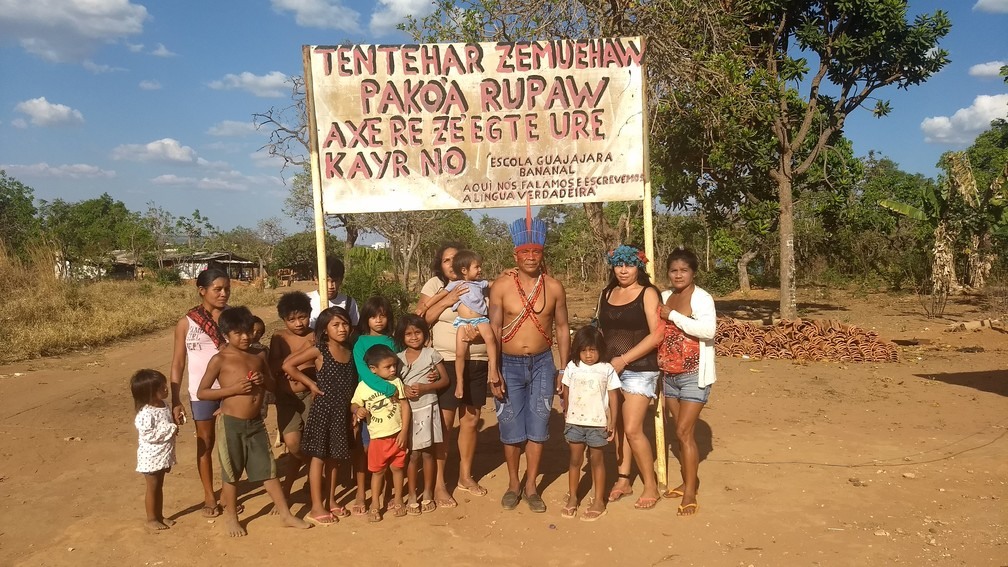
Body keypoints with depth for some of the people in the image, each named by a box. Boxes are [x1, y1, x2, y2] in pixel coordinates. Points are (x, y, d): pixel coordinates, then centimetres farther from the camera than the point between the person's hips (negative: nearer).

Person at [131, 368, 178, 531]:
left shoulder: (164, 406, 3)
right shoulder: (146, 414, -25)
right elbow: (148, 435, -28)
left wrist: (175, 423, 2)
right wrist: (170, 429, -26)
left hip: (163, 456, 8)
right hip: (151, 457, -8)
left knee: (159, 486, 19)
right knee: (152, 488, 6)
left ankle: (159, 515, 31)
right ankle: (151, 519, 20)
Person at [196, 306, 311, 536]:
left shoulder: (257, 357, 6)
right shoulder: (220, 359, -9)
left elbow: (273, 386, 17)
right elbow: (201, 392, -8)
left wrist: (263, 380, -7)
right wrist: (232, 389, -20)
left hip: (256, 423, 5)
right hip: (231, 423, -4)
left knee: (268, 469, 10)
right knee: (231, 473, 9)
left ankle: (286, 515, 17)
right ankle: (231, 517, 28)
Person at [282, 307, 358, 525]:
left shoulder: (349, 352, 5)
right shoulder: (319, 351, -10)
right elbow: (287, 365, -13)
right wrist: (311, 384, -11)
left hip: (342, 411, 5)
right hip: (323, 409, -5)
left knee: (334, 457, 14)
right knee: (319, 456, 2)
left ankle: (330, 501, 26)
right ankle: (316, 507, 8)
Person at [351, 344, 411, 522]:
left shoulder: (396, 382, -6)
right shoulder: (363, 386, -9)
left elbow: (405, 406, -2)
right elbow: (354, 404, 3)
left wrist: (404, 431, -7)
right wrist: (358, 410, -22)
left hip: (397, 435, 1)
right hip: (378, 437, -1)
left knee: (397, 468, 12)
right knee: (377, 471, 10)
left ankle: (397, 500, 29)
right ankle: (375, 505, 21)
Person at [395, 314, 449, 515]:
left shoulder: (431, 354, -1)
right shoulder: (399, 358, 4)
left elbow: (445, 380, 1)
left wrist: (425, 387, -13)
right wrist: (402, 390, -10)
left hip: (427, 408, -1)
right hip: (407, 410, 1)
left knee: (428, 453, 5)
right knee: (413, 454, 3)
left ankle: (428, 494, 19)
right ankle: (412, 496, 15)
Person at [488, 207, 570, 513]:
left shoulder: (554, 287, -1)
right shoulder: (501, 286, -7)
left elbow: (562, 328, 6)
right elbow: (494, 329, -8)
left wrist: (564, 369, 4)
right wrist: (493, 370, -14)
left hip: (542, 364, 1)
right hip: (509, 364, -1)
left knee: (537, 426, 6)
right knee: (511, 428, 7)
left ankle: (531, 486, 21)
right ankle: (513, 484, 26)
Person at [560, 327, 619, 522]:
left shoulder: (607, 369, -5)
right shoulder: (572, 367, 0)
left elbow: (613, 397, -2)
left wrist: (612, 423, -4)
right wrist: (566, 413, 16)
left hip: (598, 423, -2)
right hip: (575, 422, 2)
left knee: (596, 460, 8)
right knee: (575, 459, 11)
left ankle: (599, 501, 16)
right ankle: (572, 498, 23)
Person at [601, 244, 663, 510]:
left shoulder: (647, 293, -5)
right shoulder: (606, 294, 11)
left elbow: (656, 334, -12)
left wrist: (624, 359, -16)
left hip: (639, 370, -5)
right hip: (611, 368, 5)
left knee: (632, 429, -10)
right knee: (618, 427, 10)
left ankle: (651, 485, 6)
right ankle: (623, 481, 23)